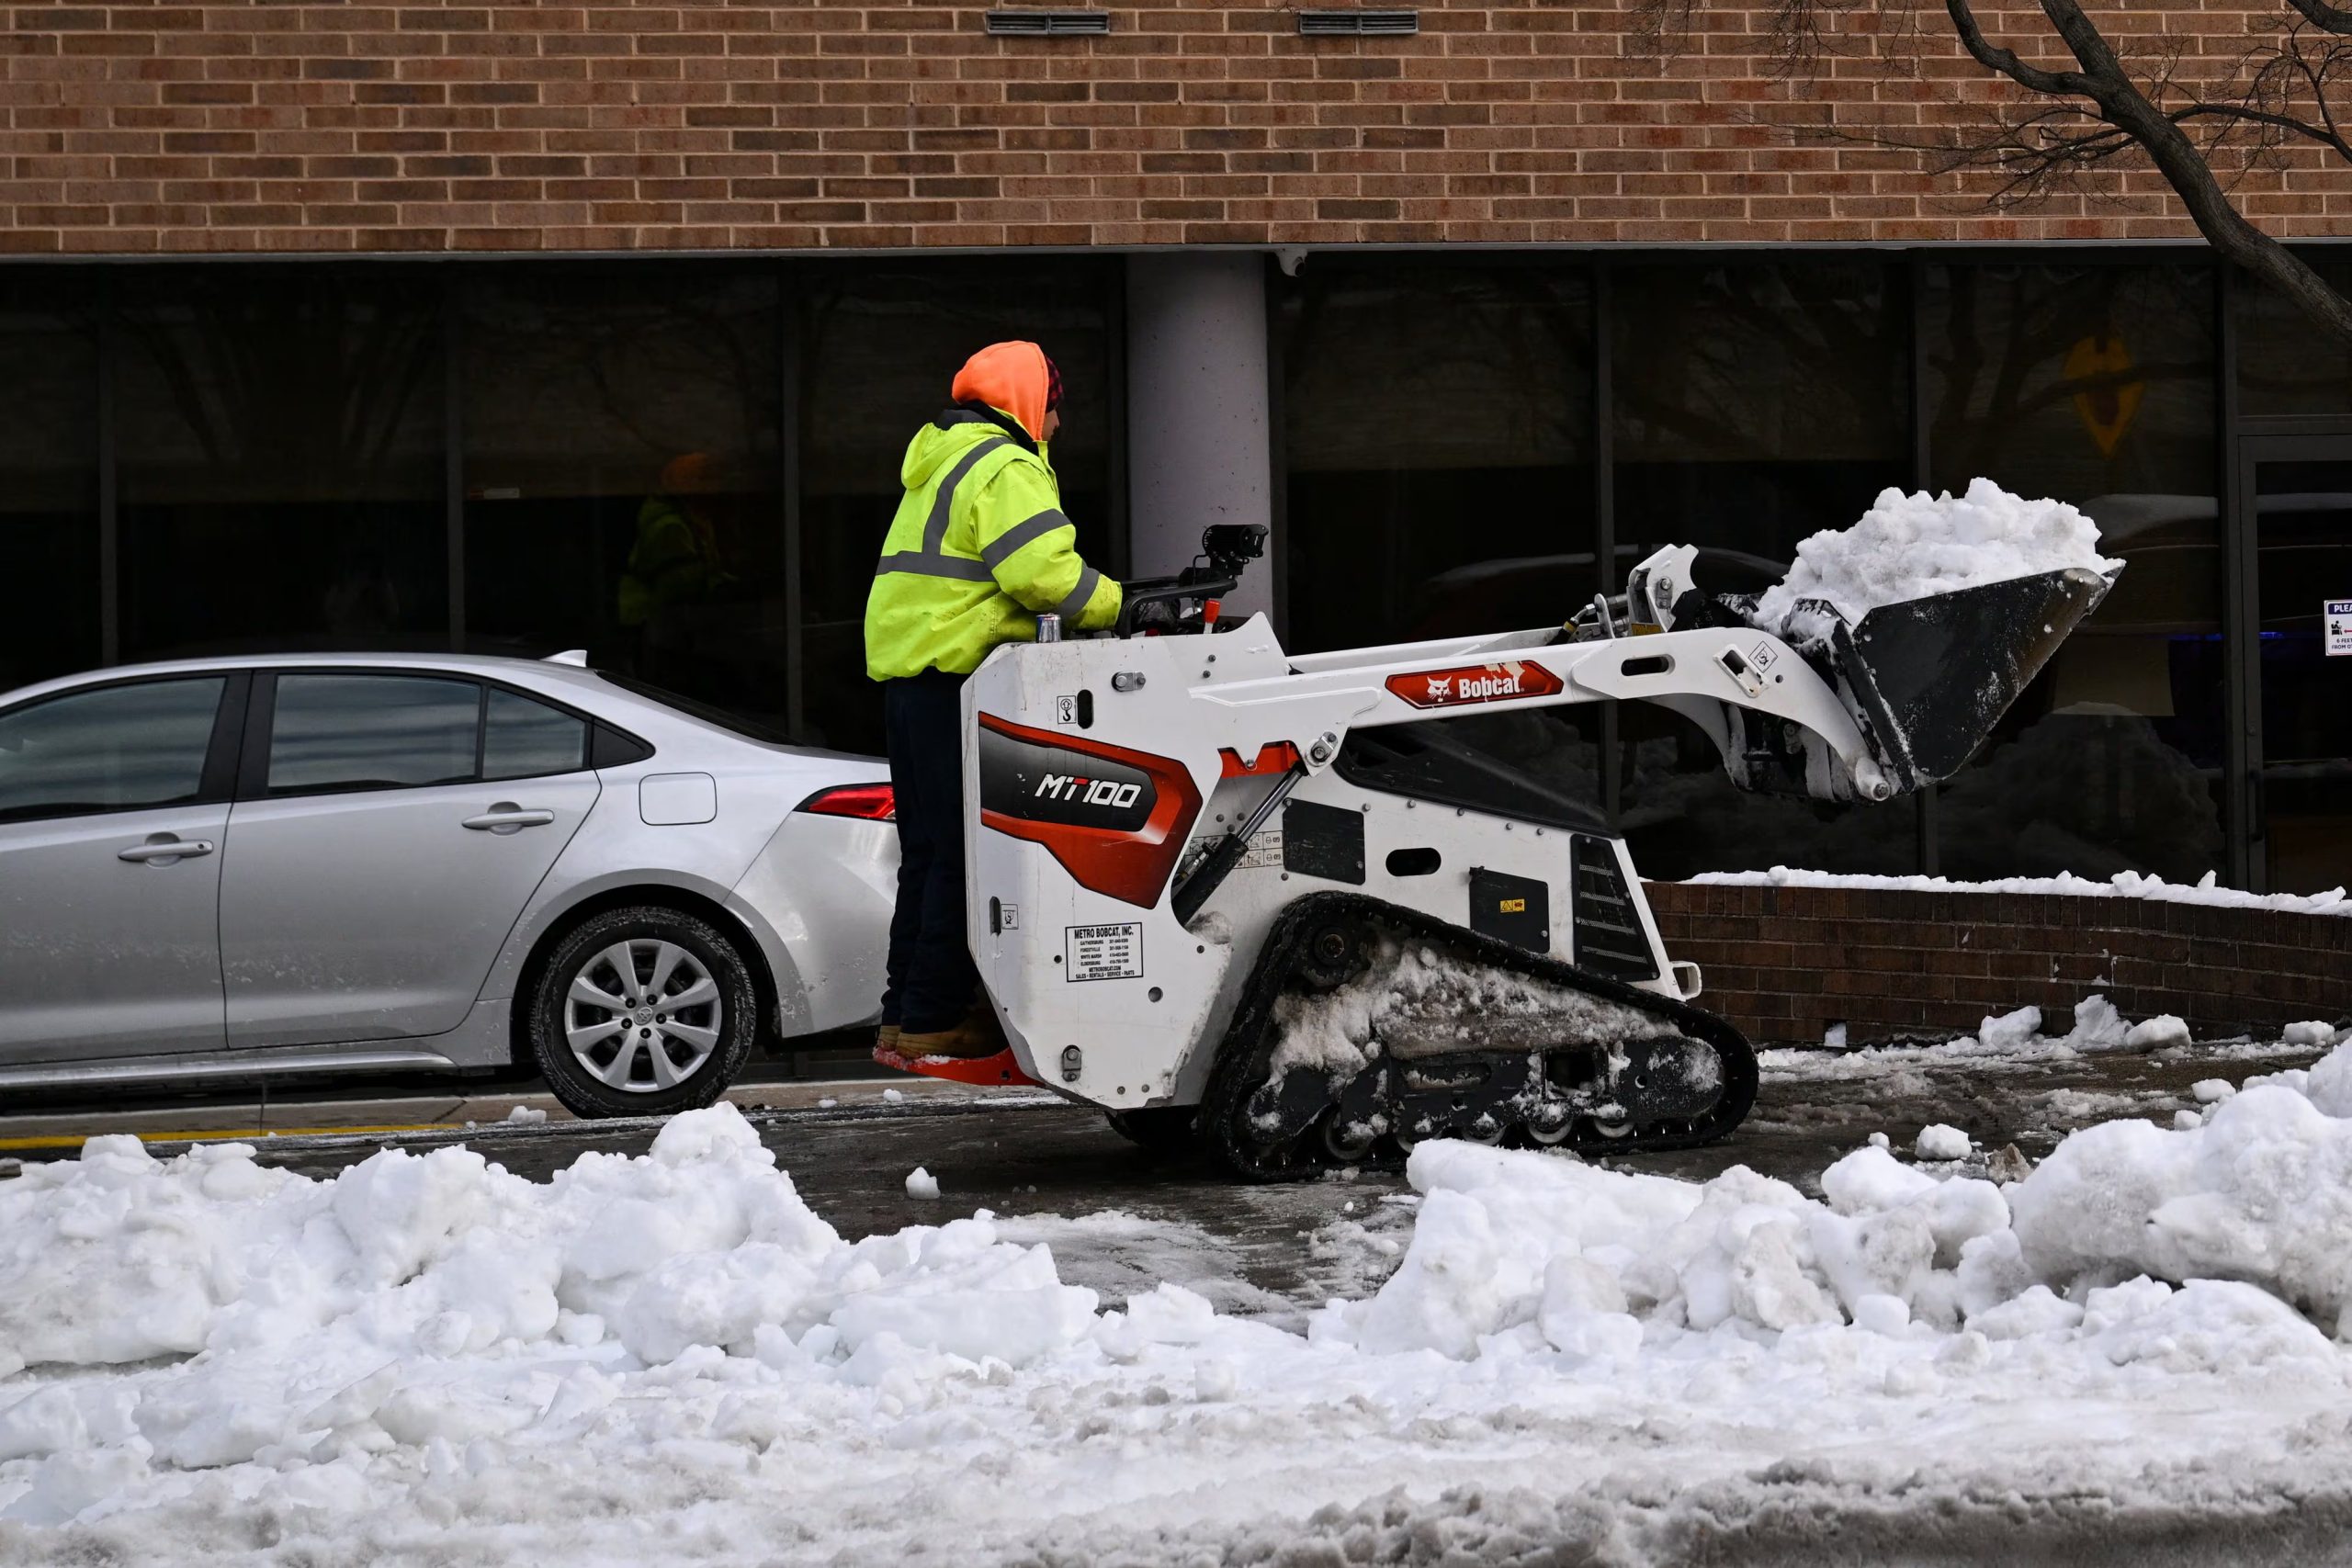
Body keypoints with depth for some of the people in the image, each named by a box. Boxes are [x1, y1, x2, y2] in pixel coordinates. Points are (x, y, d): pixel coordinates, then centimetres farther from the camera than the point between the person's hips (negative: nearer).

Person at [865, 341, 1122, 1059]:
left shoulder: (942, 460, 23)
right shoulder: (1007, 469, -10)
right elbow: (1043, 572, -22)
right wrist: (1124, 605, -11)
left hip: (904, 670, 10)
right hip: (955, 672, -10)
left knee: (927, 851, 15)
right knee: (961, 853, -7)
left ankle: (906, 1014, 18)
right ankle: (935, 1019, -8)